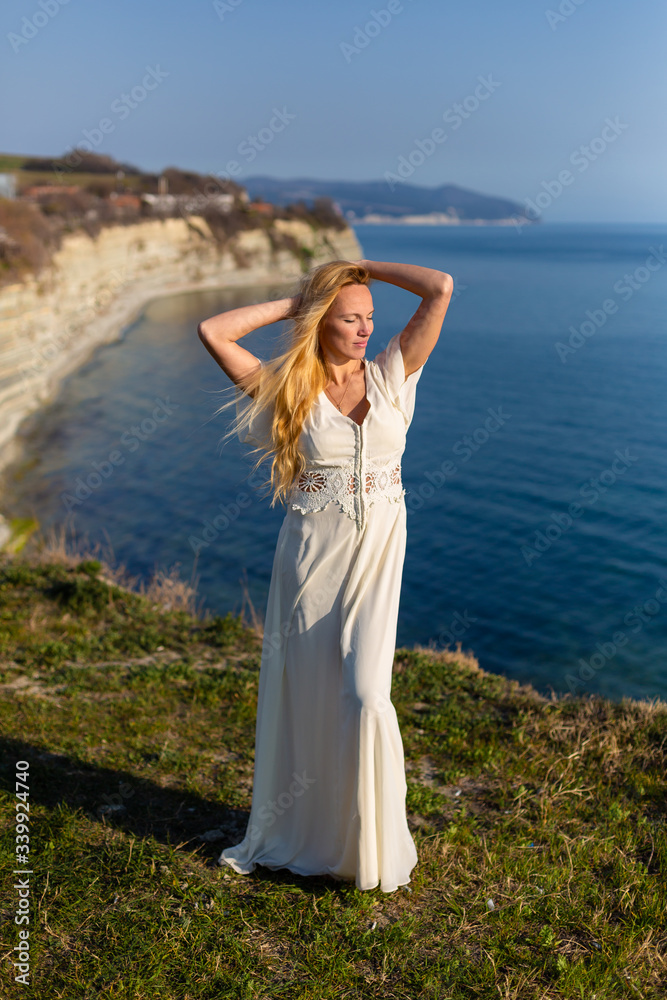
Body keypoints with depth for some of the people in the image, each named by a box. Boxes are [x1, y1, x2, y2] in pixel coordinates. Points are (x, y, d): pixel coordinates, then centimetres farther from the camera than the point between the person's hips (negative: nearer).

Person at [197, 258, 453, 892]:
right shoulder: (287, 387, 0)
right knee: (301, 695, 10)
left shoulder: (391, 375, 2)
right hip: (310, 554, 1)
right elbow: (212, 332, -7)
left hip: (376, 553, 0)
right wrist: (291, 304, -1)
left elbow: (440, 288, -5)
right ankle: (295, 834, 32)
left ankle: (374, 846, 15)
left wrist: (362, 267, 3)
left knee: (365, 694, -8)